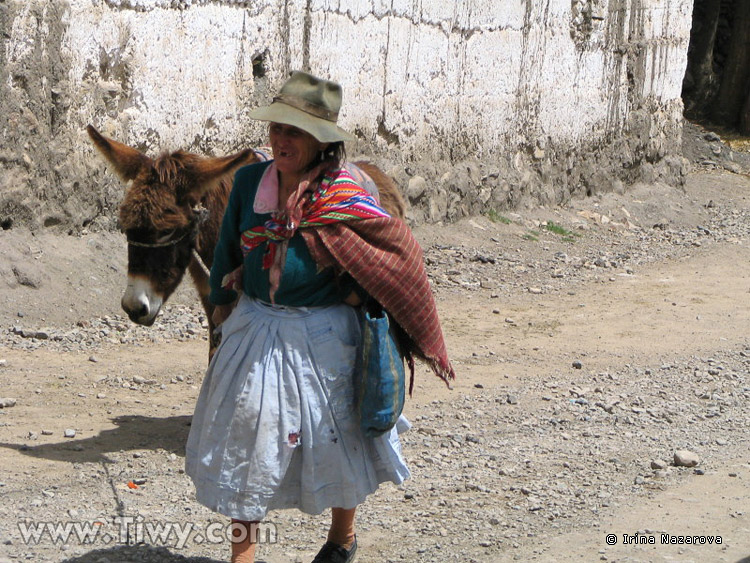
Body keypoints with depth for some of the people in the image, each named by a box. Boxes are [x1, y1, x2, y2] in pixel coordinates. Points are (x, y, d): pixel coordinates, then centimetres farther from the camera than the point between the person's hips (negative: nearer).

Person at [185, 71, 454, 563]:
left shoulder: (345, 200, -15)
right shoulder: (250, 182, -3)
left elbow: (397, 250, -5)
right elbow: (229, 248, 13)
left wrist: (354, 294, -5)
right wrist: (225, 301, 16)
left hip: (321, 339, -3)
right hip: (253, 333, 4)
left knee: (333, 438, 12)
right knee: (244, 436, 6)